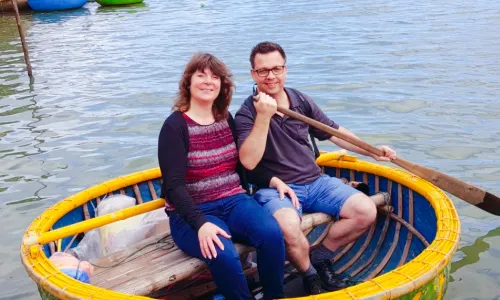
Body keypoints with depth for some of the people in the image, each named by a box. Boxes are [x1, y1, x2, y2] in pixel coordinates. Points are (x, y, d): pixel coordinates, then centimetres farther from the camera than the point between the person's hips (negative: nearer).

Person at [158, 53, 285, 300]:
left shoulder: (226, 119, 9)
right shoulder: (175, 126, -9)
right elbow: (174, 186, -16)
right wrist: (200, 223, -30)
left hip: (233, 201, 5)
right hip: (192, 214, -4)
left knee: (272, 233, -25)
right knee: (223, 254, -34)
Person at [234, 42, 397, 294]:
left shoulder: (301, 101, 8)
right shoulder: (246, 114, -8)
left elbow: (333, 132, 19)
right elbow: (248, 161, -22)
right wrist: (263, 116, -27)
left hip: (315, 182, 6)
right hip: (275, 188, -5)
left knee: (366, 211, -12)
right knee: (288, 227, -37)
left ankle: (321, 257, 10)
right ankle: (309, 275, -2)